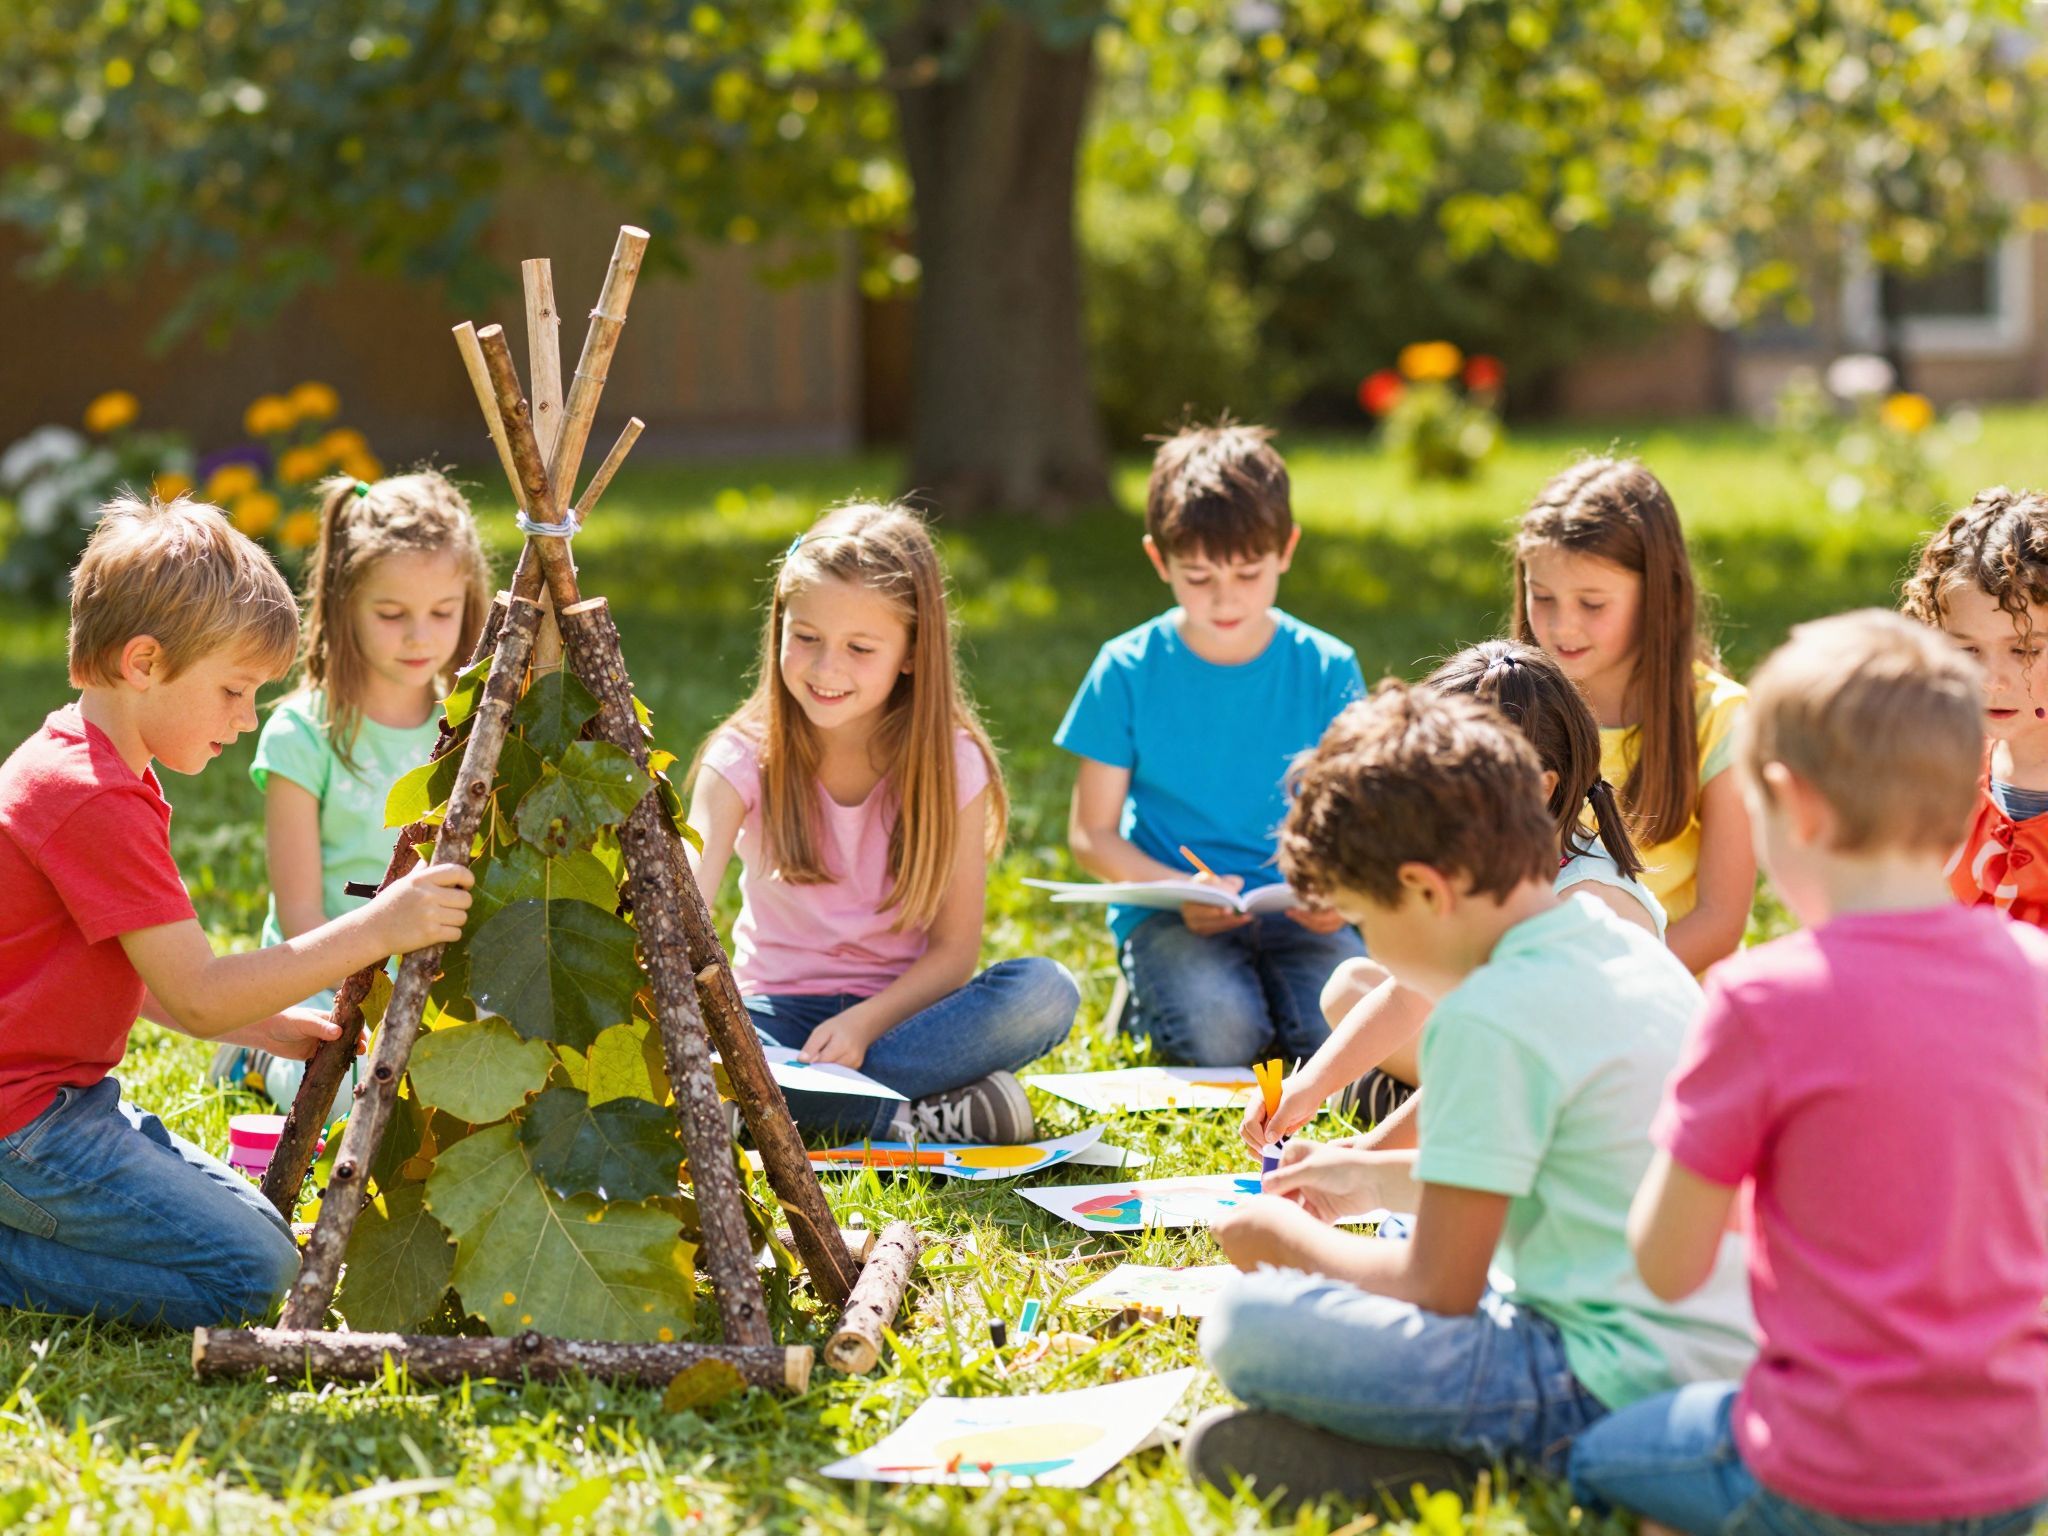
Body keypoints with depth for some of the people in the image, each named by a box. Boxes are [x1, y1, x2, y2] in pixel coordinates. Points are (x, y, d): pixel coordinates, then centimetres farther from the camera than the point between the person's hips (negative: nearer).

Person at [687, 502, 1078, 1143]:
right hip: (783, 1012, 0)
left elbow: (953, 947, -7)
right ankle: (908, 1118, -31)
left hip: (901, 1009, 1)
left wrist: (864, 1023, -25)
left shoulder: (951, 766, -8)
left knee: (1045, 993, -30)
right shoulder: (743, 759, -10)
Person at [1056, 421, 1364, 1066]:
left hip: (1296, 910, 1)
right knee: (1220, 1034, -30)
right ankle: (1147, 995, 6)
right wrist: (1182, 891, -18)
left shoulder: (1326, 669, 2)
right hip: (1167, 910, -1)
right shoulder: (1127, 670, -2)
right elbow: (1091, 833, 0)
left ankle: (1265, 986, 7)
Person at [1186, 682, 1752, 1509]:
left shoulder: (1490, 1020, -17)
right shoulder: (1628, 947, 11)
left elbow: (1439, 1288, -12)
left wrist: (1286, 1239, 5)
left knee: (1244, 1324, -16)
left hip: (1618, 1387, -10)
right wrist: (1377, 1179, 31)